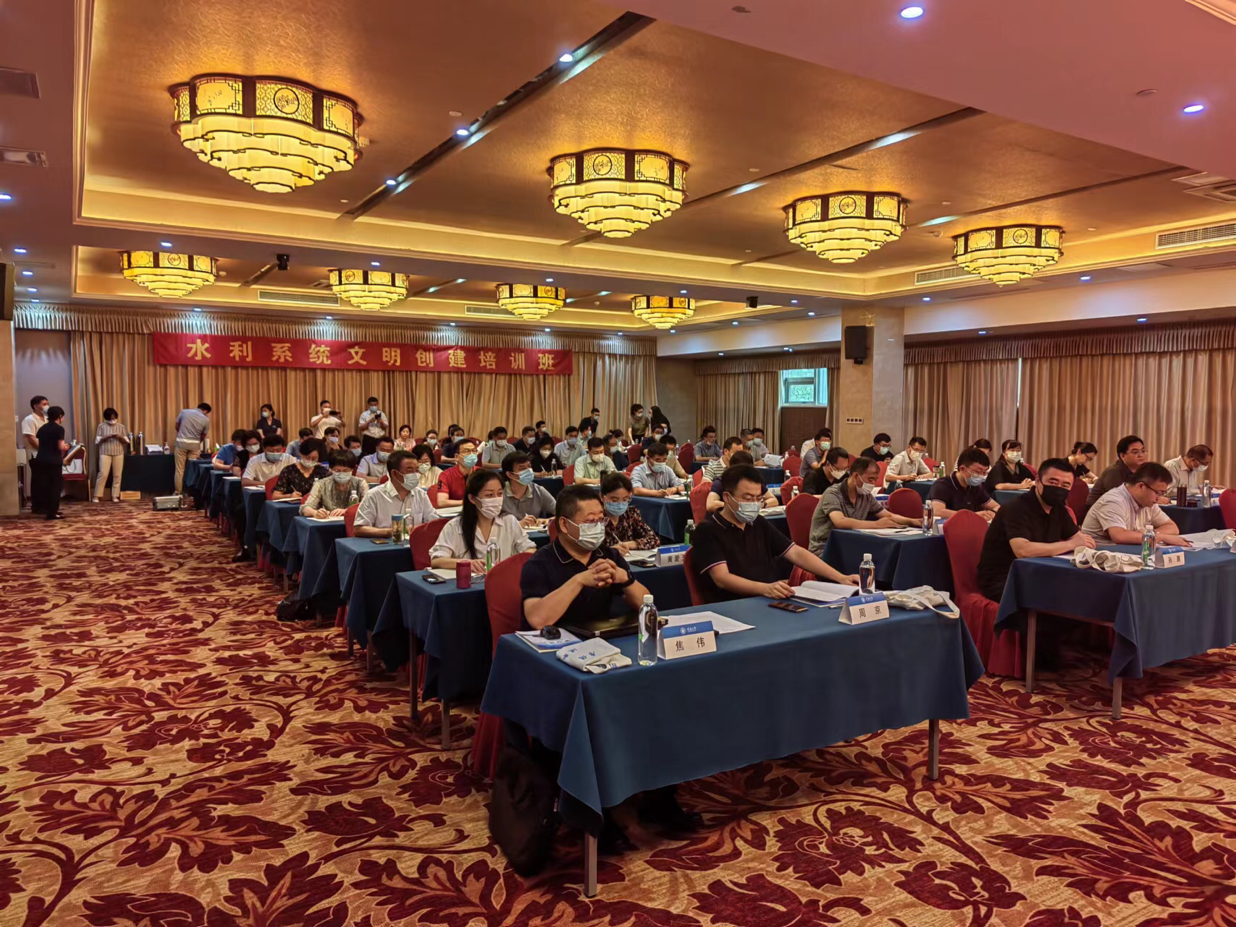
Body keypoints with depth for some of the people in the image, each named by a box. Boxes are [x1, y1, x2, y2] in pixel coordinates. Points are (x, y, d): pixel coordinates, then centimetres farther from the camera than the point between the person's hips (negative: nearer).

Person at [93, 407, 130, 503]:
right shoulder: (101, 426, 4)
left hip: (118, 453, 2)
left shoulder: (121, 427, 9)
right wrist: (106, 437, -16)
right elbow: (97, 441, 0)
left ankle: (115, 496, 7)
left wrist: (119, 437, -13)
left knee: (117, 475, 1)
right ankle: (96, 496, -3)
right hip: (105, 453, -2)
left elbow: (126, 442, 6)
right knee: (103, 474, -10)